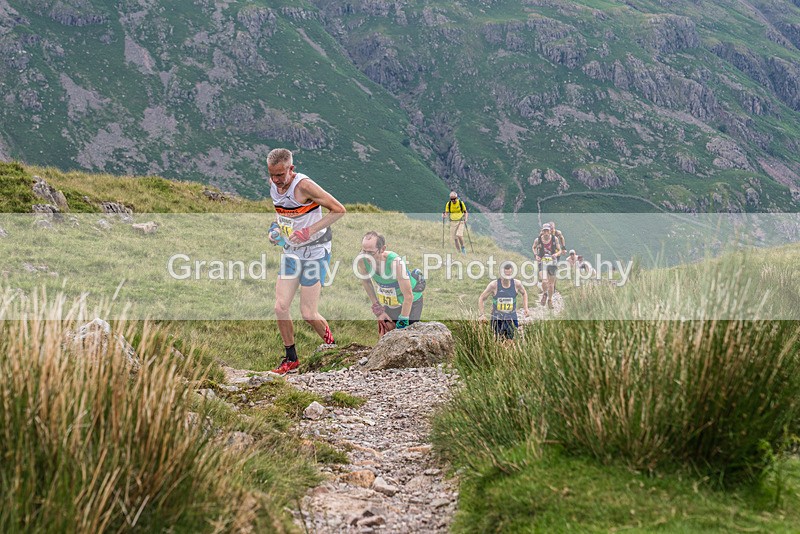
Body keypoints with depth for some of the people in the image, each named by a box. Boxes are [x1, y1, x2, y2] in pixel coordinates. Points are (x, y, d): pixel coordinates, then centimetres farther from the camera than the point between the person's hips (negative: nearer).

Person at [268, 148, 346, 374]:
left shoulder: (304, 186, -22)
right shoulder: (273, 184, 0)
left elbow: (339, 210, -19)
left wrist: (309, 231, -25)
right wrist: (275, 229, 7)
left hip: (315, 252, -6)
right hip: (291, 252, 7)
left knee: (308, 314, -5)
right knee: (280, 307, -2)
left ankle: (330, 343, 24)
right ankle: (291, 359, 14)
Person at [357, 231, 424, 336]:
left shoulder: (395, 262, -37)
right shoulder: (362, 260, -23)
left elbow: (408, 297, -31)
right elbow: (366, 282, -2)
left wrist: (402, 323, -24)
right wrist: (378, 310, -1)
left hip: (410, 303, -5)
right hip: (387, 302, 5)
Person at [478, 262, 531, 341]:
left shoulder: (517, 284, -4)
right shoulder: (494, 285, -10)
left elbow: (524, 293, 20)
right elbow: (481, 299, -1)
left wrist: (525, 308, 9)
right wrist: (481, 314, -9)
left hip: (512, 318, 2)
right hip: (497, 319, -2)